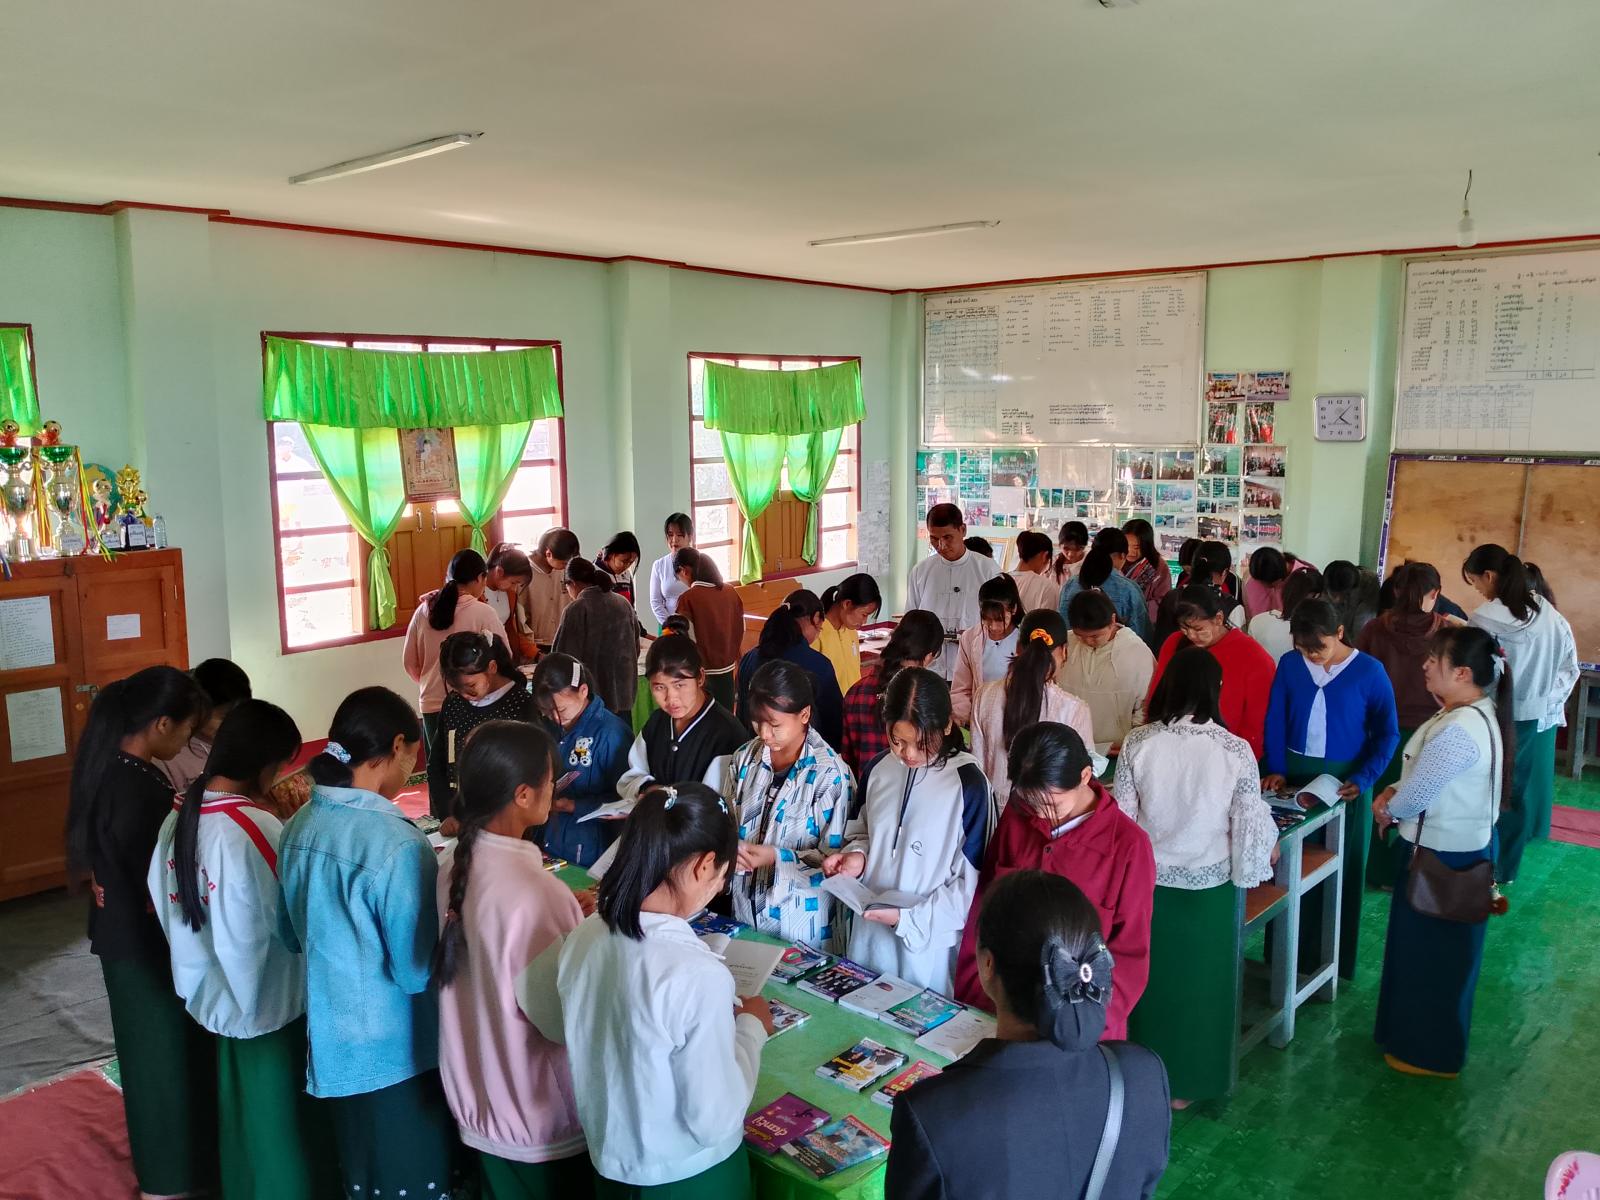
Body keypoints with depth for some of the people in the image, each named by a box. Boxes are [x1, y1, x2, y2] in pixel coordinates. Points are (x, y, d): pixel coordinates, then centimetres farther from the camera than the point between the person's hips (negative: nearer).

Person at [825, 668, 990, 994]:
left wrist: (909, 918, -16)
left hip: (931, 946, -4)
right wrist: (857, 855, -5)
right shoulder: (879, 769, 0)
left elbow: (971, 884, -11)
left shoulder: (968, 783, -15)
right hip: (869, 936, 5)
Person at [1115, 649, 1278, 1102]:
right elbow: (1251, 822, -9)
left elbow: (1120, 816, -6)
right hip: (1210, 884, -1)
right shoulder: (1235, 750, -17)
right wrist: (1269, 850, 12)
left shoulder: (1138, 742, -14)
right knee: (1201, 979, 16)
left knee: (1151, 975, 18)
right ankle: (1191, 1081, 31)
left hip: (1149, 880, 1)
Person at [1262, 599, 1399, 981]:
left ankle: (1334, 960, 20)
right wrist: (1276, 769, -8)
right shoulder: (1289, 665, -2)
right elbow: (1275, 721, 3)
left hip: (1345, 780, -2)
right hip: (1294, 773, 3)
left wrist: (1363, 779, -17)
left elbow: (1388, 733, -6)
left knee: (1341, 870, 7)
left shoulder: (1369, 671, -11)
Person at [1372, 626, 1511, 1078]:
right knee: (1435, 953, 24)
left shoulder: (1458, 730, -31)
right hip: (1464, 845, 10)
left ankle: (1430, 1052, 27)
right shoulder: (1479, 713, 2)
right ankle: (1423, 1035, 41)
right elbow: (1429, 777, 13)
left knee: (1430, 955, 9)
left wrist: (1389, 808, -3)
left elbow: (1413, 799, -23)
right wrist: (1394, 791, -1)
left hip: (1445, 857, -10)